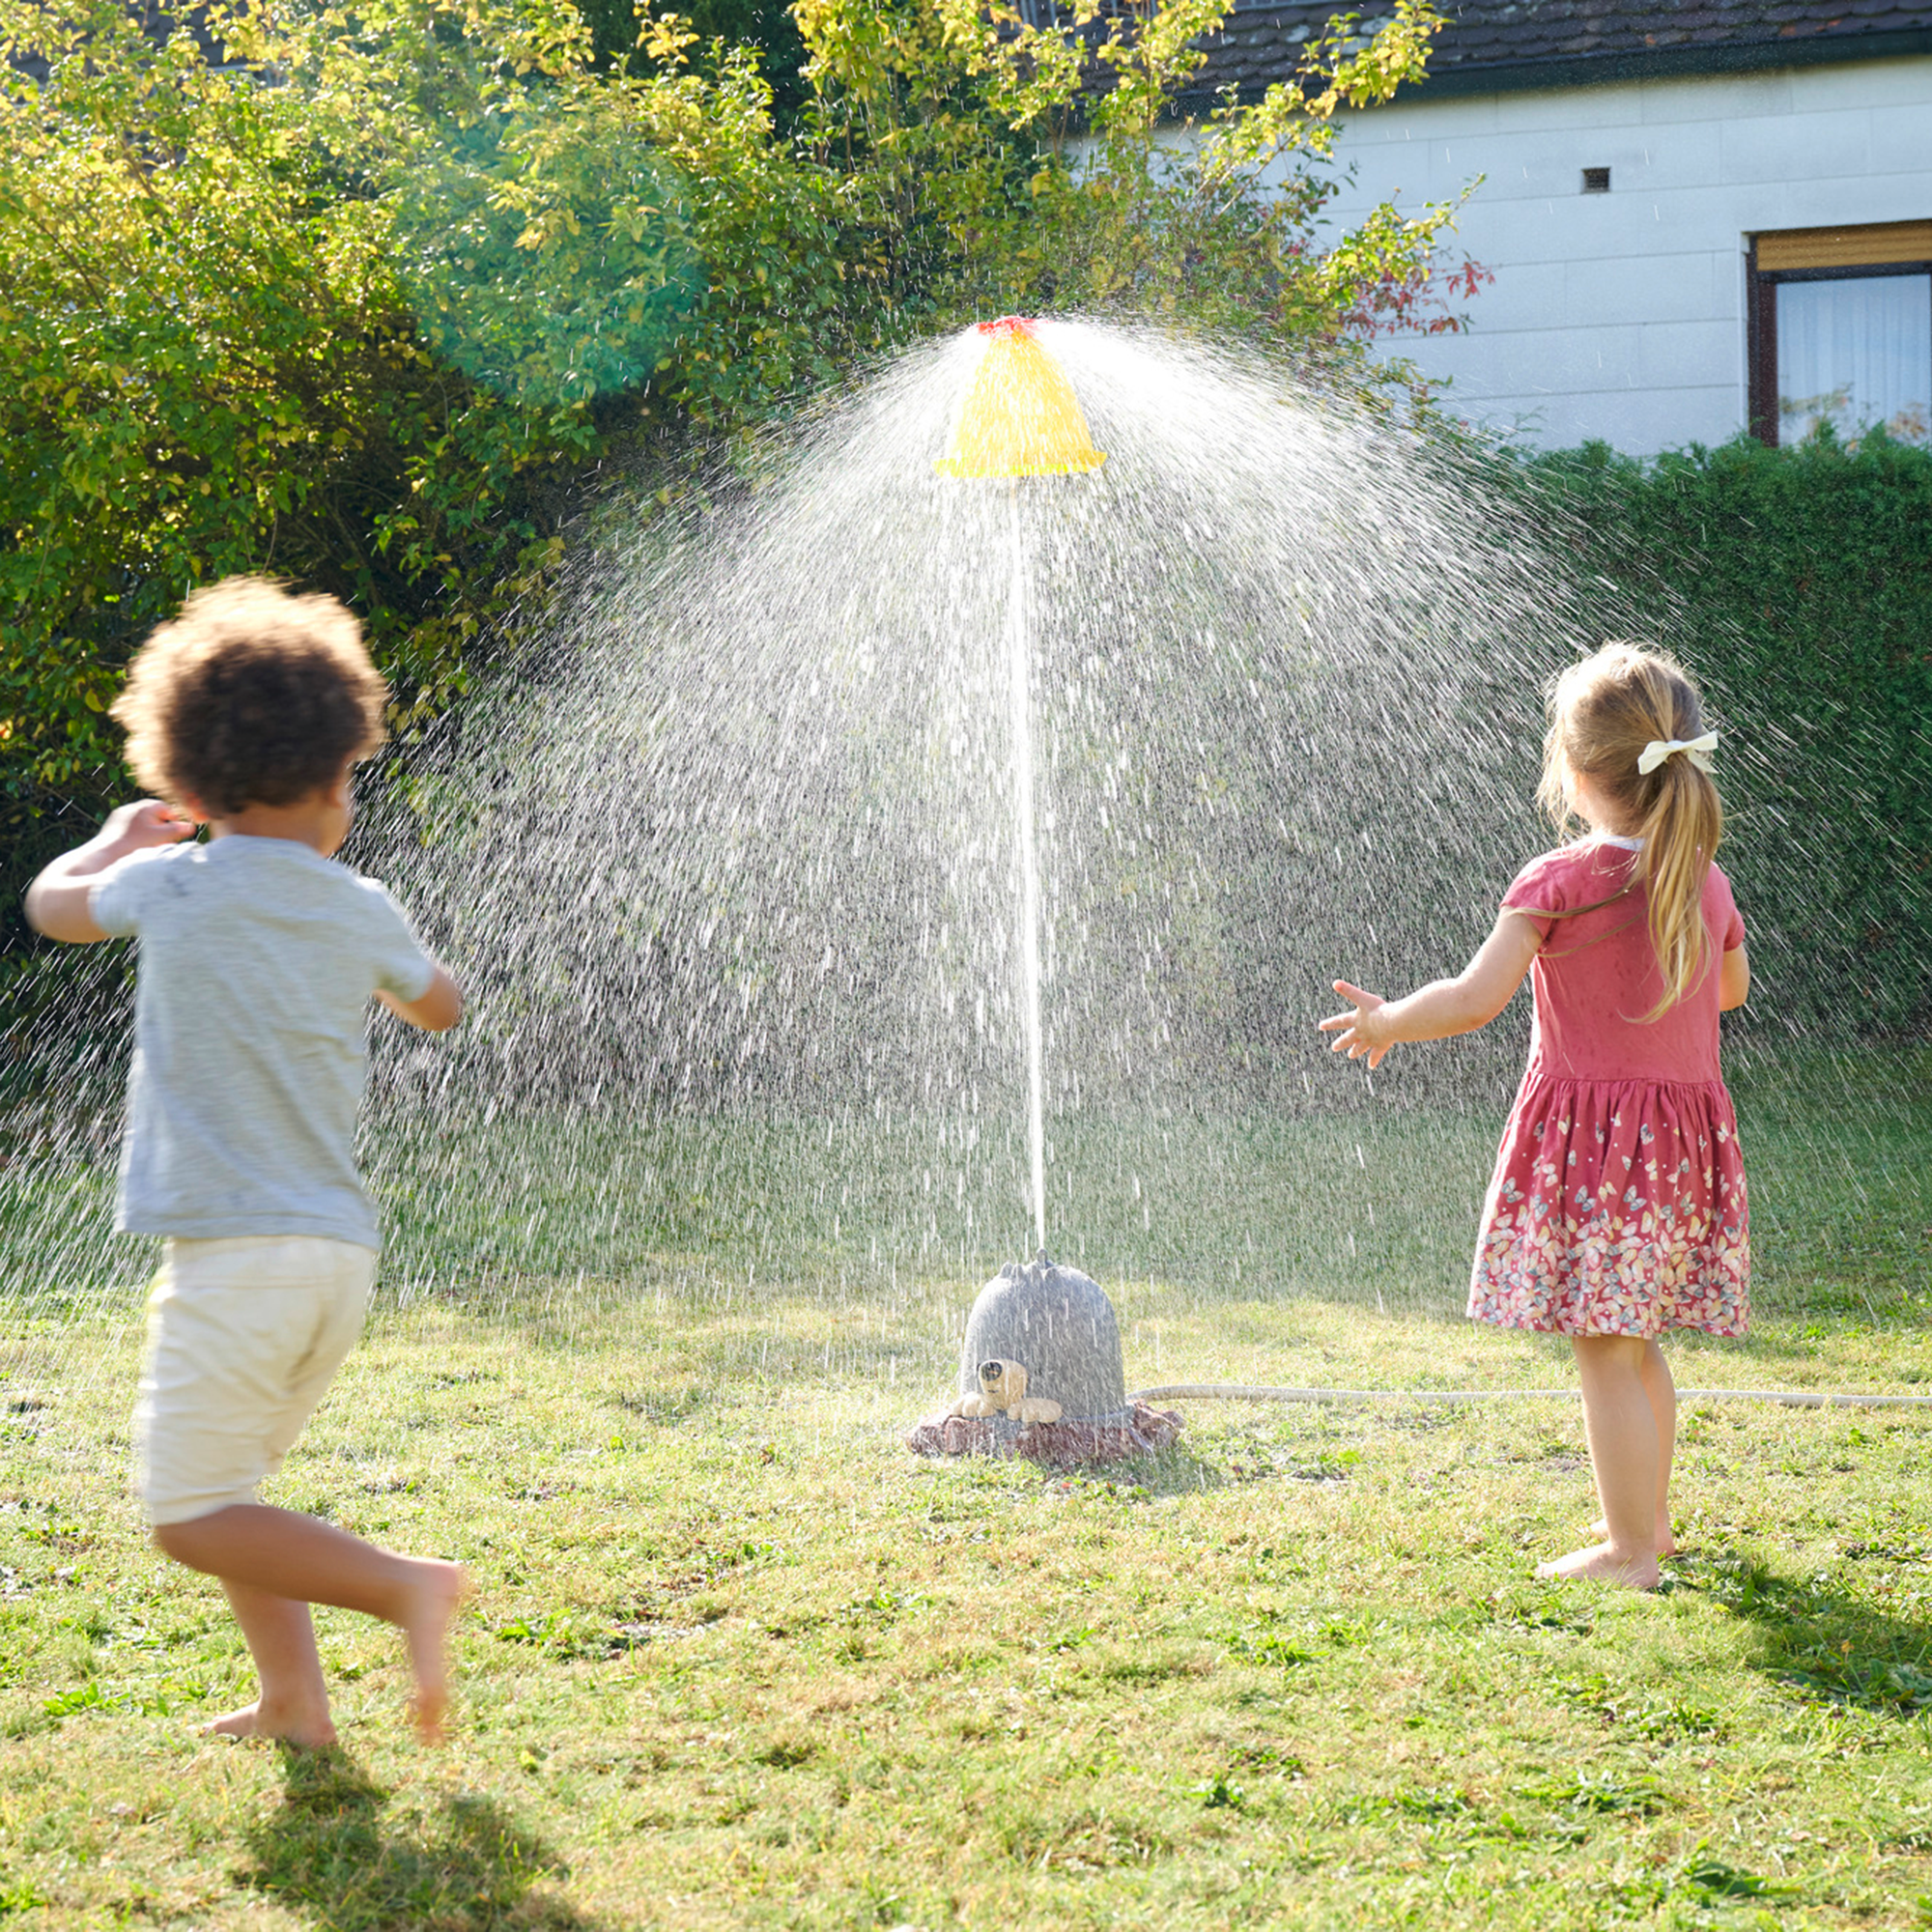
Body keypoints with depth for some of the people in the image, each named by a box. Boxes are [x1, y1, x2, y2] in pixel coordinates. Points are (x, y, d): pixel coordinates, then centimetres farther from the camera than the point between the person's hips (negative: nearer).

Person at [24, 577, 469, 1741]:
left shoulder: (172, 885, -4)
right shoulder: (361, 913, 5)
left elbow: (53, 903, 18)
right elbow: (440, 1007, 27)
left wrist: (121, 840, 37)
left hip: (233, 1252, -5)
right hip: (342, 1253, 5)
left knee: (191, 1517, -1)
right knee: (224, 1487, 20)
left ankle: (404, 1585, -17)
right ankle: (293, 1700, 14)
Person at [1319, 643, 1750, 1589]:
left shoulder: (1558, 883, -13)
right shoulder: (1705, 882, 6)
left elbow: (1474, 1001, -19)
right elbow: (1729, 989, 25)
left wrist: (1383, 1023, -2)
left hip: (1585, 1134, -6)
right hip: (1686, 1132, 6)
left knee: (1604, 1348, -1)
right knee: (1634, 1340, 19)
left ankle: (1629, 1549, 1)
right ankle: (1647, 1518, 30)